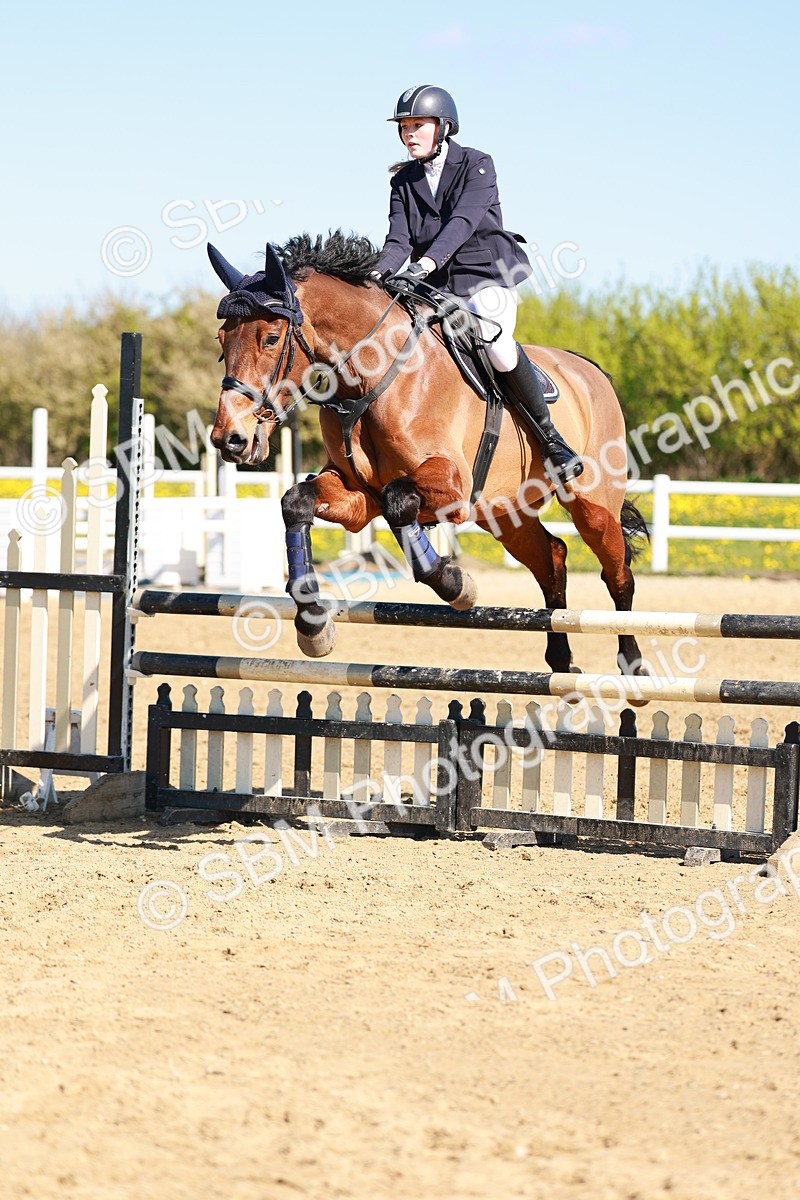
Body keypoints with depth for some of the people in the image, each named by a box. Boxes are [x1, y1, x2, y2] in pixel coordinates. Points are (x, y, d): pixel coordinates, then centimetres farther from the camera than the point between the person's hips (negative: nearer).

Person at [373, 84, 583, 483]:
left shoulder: (476, 165, -4)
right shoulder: (404, 181, 11)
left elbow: (463, 220, -20)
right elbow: (398, 238, 0)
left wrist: (430, 260, -36)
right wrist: (378, 274, -22)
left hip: (485, 276, -6)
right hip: (433, 287, 6)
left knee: (495, 343, -32)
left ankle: (551, 438, -19)